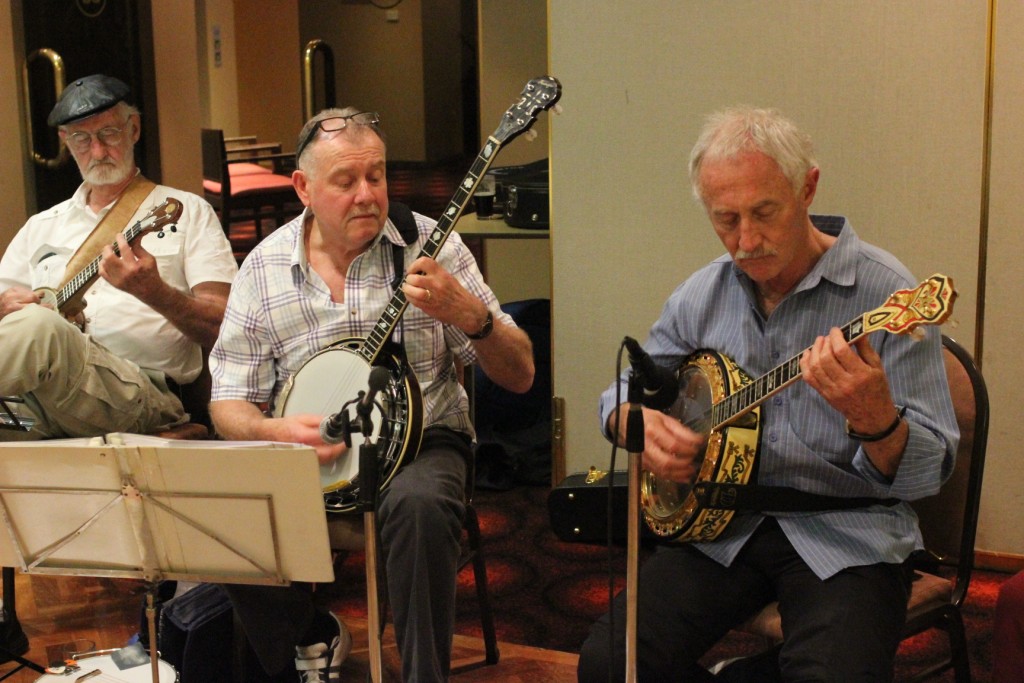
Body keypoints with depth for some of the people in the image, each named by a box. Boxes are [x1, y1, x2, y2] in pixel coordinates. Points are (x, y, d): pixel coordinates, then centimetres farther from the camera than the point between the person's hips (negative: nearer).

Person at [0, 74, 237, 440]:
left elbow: (226, 327, 3)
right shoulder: (41, 227, 26)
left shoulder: (186, 211, 13)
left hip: (141, 389, -3)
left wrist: (155, 293, -17)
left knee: (38, 326, -35)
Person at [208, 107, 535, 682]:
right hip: (301, 451, 3)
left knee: (419, 502, -35)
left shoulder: (429, 245, -4)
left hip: (420, 441, -2)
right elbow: (229, 402, 5)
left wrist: (468, 314, -24)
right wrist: (271, 431, -18)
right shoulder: (264, 268, 1)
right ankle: (313, 636, 7)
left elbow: (520, 376, -5)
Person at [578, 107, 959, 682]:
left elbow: (927, 473, -12)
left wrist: (874, 419, -35)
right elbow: (622, 393, 16)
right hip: (722, 525, 4)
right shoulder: (703, 294, 5)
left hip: (846, 533, -3)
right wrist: (636, 423, -9)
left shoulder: (886, 293, -11)